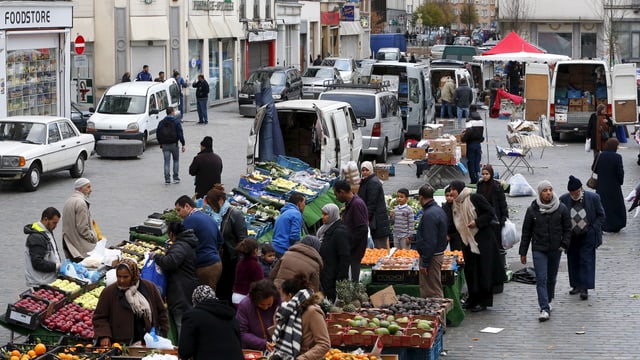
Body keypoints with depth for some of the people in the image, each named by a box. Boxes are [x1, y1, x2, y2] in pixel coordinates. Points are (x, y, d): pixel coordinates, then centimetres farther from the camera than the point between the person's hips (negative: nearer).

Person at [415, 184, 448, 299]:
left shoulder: (429, 214, -19)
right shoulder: (439, 210, 12)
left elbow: (429, 242, -23)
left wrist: (424, 263, -19)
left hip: (431, 255, -10)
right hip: (439, 253, 10)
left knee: (432, 291, -5)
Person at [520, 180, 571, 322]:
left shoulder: (562, 209, -1)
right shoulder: (532, 210, -3)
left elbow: (567, 229, 6)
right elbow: (526, 232, 3)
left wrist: (564, 244, -8)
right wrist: (523, 252, 4)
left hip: (555, 250, 2)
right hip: (539, 250, -2)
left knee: (551, 278, 13)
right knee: (541, 279, -10)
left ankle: (547, 303, 32)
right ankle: (544, 309, -13)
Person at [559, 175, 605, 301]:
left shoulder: (593, 198, -8)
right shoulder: (563, 200, -4)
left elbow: (601, 215, 1)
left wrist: (593, 228, -8)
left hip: (588, 236, -3)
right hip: (571, 237, 3)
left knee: (586, 261, -6)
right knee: (573, 261, 10)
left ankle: (584, 288, -6)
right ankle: (576, 286, 23)